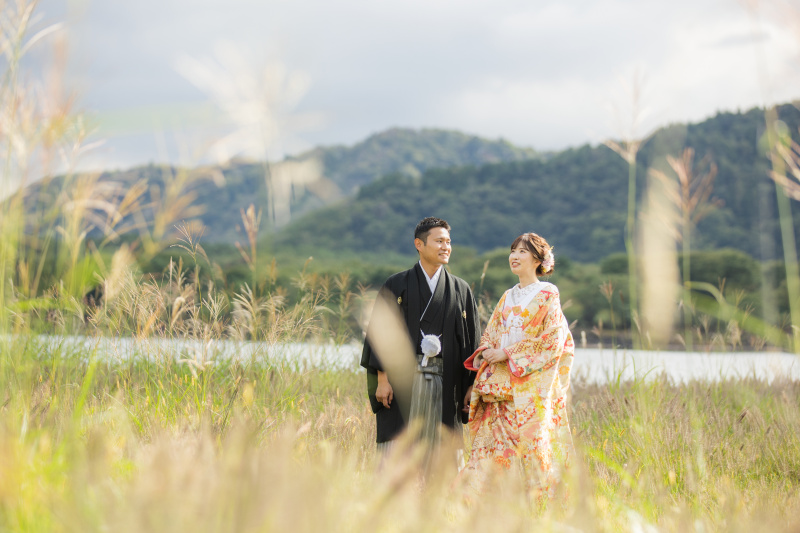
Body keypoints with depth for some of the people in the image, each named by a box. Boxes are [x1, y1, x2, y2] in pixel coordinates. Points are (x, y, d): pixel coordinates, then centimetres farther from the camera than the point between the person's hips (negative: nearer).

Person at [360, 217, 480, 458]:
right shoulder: (397, 286, 4)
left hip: (444, 382, 2)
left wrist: (472, 385, 4)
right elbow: (381, 331, 0)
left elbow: (472, 339, 11)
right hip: (403, 380, -2)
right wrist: (382, 378, -9)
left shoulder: (461, 290, 11)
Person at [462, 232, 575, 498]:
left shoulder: (548, 295, 0)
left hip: (532, 380, -5)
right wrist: (484, 351, -4)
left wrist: (508, 353, -12)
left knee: (530, 438, -11)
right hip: (500, 382, 5)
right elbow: (491, 333, 20)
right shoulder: (507, 297, 19)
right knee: (492, 439, -3)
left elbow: (552, 339, -8)